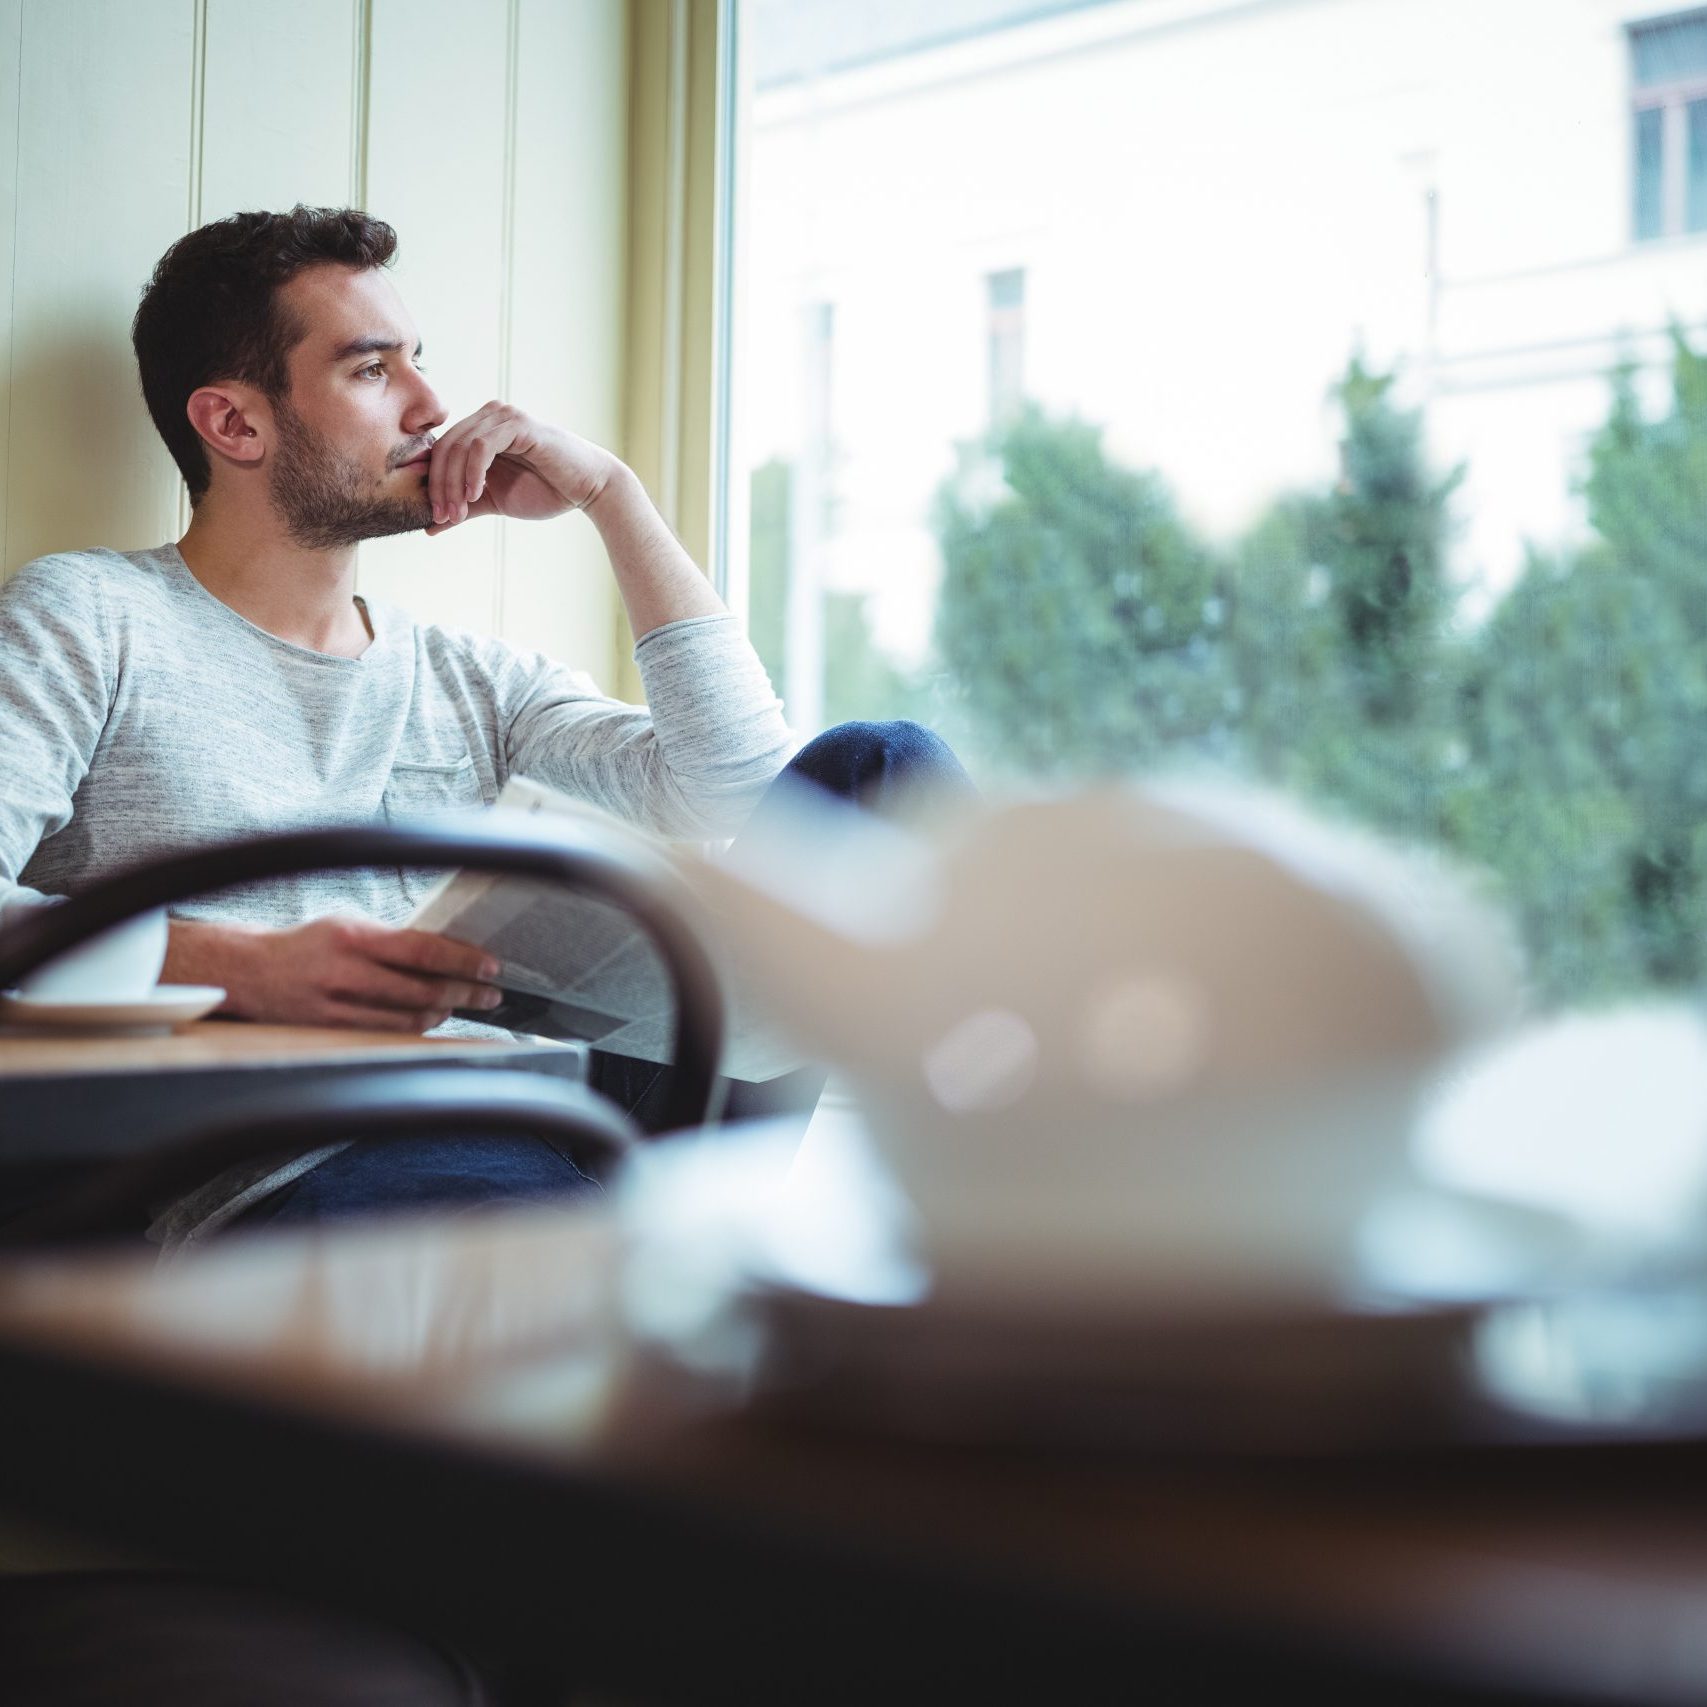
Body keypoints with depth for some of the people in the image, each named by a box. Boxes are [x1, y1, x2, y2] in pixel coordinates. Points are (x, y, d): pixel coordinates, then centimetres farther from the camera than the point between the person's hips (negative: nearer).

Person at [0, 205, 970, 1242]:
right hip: (295, 1166, -6)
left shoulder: (472, 679, 25)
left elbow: (733, 797, 11)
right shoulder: (87, 620, 11)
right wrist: (248, 968, -22)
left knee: (880, 765, -10)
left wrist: (609, 492, 14)